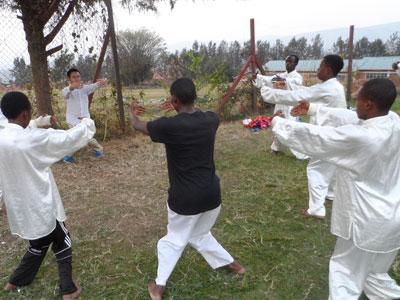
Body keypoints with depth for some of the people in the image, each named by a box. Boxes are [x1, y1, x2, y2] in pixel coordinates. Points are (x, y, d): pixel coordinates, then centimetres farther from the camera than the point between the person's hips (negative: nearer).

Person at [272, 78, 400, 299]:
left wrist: (277, 122, -2)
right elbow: (349, 117, 6)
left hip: (367, 221, -7)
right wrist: (313, 109, 15)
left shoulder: (358, 136, -30)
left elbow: (313, 137, -18)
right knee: (374, 271, 28)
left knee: (346, 271, 15)